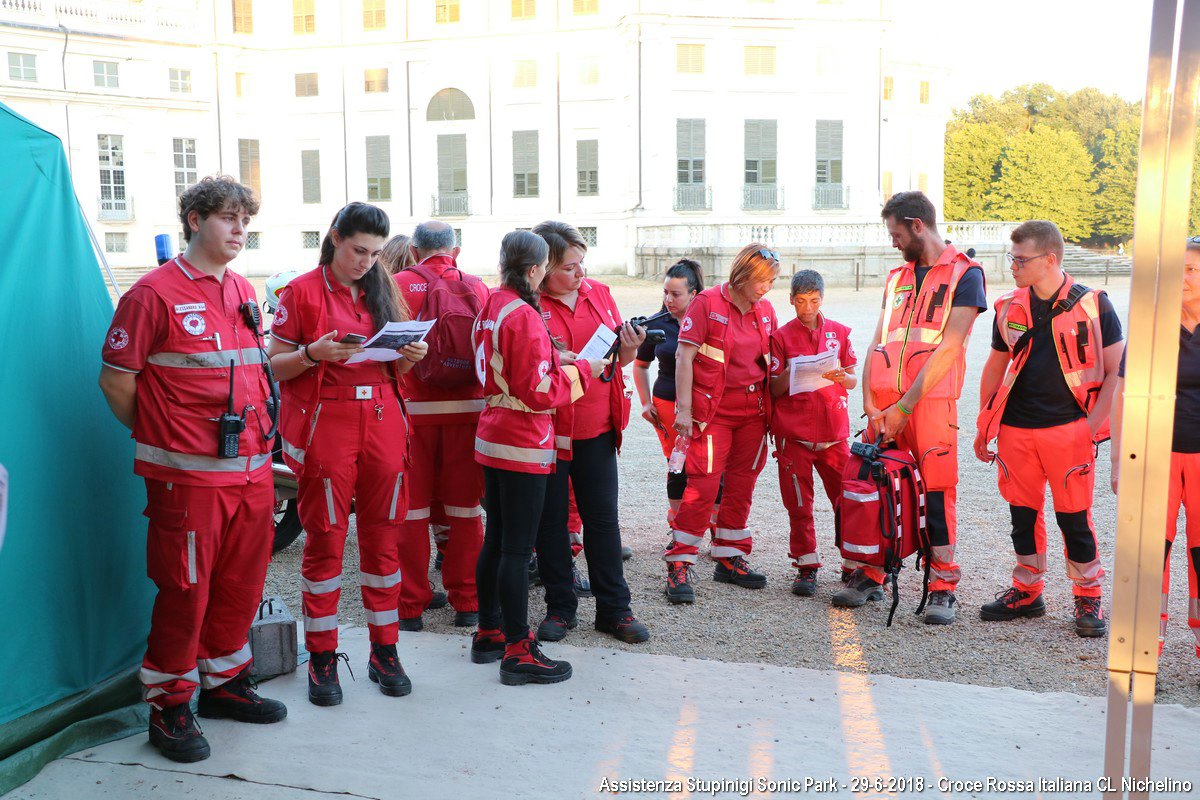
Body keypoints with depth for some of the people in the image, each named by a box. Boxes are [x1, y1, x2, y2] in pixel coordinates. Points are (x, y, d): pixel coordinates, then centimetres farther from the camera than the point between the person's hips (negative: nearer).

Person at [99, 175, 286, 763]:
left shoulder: (243, 292, 13)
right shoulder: (155, 293, -8)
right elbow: (114, 379, -6)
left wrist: (256, 434, 15)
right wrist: (158, 437, 2)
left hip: (251, 468, 7)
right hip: (189, 474, -6)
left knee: (242, 584, 14)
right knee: (185, 590, 1)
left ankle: (223, 683, 32)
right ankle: (169, 707, 17)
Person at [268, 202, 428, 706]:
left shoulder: (384, 291, 14)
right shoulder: (302, 292, 1)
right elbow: (275, 366, -1)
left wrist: (411, 356, -3)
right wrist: (313, 354, -19)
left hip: (382, 422, 4)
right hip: (325, 425, -4)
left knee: (383, 534, 5)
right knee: (326, 538, 0)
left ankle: (384, 650, 17)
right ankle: (322, 659, 11)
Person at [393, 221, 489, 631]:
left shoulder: (398, 285, -1)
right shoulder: (477, 287, 5)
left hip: (412, 408, -1)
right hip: (466, 408, 2)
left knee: (411, 509, 7)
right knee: (464, 508, 9)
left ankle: (410, 605, 13)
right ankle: (466, 603, 15)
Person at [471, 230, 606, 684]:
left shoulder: (491, 309, 9)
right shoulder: (524, 317, -18)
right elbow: (538, 391, -19)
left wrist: (554, 359, 9)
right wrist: (580, 370, -7)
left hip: (493, 438, 9)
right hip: (523, 445, -9)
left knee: (495, 540, 16)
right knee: (518, 548, -4)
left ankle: (489, 633, 27)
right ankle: (518, 653, 3)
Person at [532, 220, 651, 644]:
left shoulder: (600, 293, 7)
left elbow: (616, 359, 13)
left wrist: (628, 350, -8)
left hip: (596, 427, 4)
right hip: (549, 428, -4)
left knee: (603, 517, 8)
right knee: (551, 520, 7)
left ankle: (614, 608, 19)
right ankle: (560, 608, 22)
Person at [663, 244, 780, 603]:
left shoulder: (765, 310, 11)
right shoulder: (707, 303, -6)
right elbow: (684, 357, -9)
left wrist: (772, 410, 10)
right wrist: (683, 408, -14)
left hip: (753, 411, 6)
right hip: (713, 411, -6)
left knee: (741, 486, 10)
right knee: (703, 484, -10)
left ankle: (730, 560, 23)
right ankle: (679, 565, -2)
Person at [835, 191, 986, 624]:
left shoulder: (964, 273, 0)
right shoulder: (897, 277, 19)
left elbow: (948, 349, -9)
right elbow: (878, 344, 12)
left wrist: (905, 406, -13)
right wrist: (870, 405, -1)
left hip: (931, 401, -5)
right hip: (885, 404, 6)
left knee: (937, 494, -3)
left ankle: (942, 589, 7)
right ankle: (868, 576, 18)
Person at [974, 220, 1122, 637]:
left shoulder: (1092, 305, -4)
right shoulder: (1009, 308, 8)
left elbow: (1116, 371, -2)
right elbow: (995, 367, 17)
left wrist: (1093, 423, -10)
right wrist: (984, 425, 14)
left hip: (1069, 429, -4)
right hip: (1016, 430, 4)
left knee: (1074, 517, 1)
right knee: (1022, 514, 10)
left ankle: (1088, 598, 16)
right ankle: (1026, 592, 24)